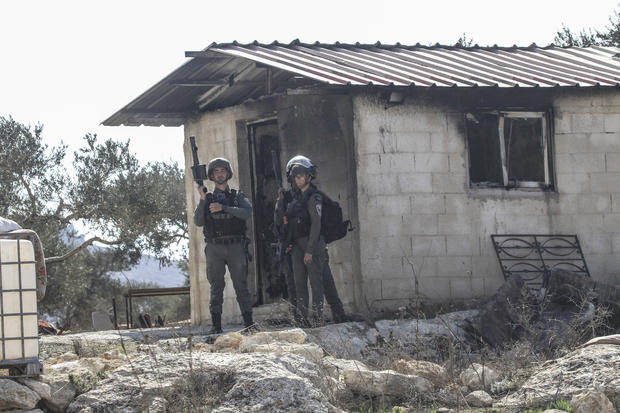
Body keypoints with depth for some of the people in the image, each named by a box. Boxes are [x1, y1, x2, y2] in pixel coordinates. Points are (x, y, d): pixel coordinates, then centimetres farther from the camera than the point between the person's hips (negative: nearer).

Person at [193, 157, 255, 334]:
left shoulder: (238, 196, 11)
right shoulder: (207, 199, 14)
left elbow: (247, 212, -8)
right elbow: (198, 221, 1)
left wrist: (223, 208, -16)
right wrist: (202, 199, -10)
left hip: (235, 247, -1)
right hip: (214, 248, 1)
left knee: (241, 284, -3)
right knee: (216, 287, -1)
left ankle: (248, 322, -3)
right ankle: (216, 325, -1)